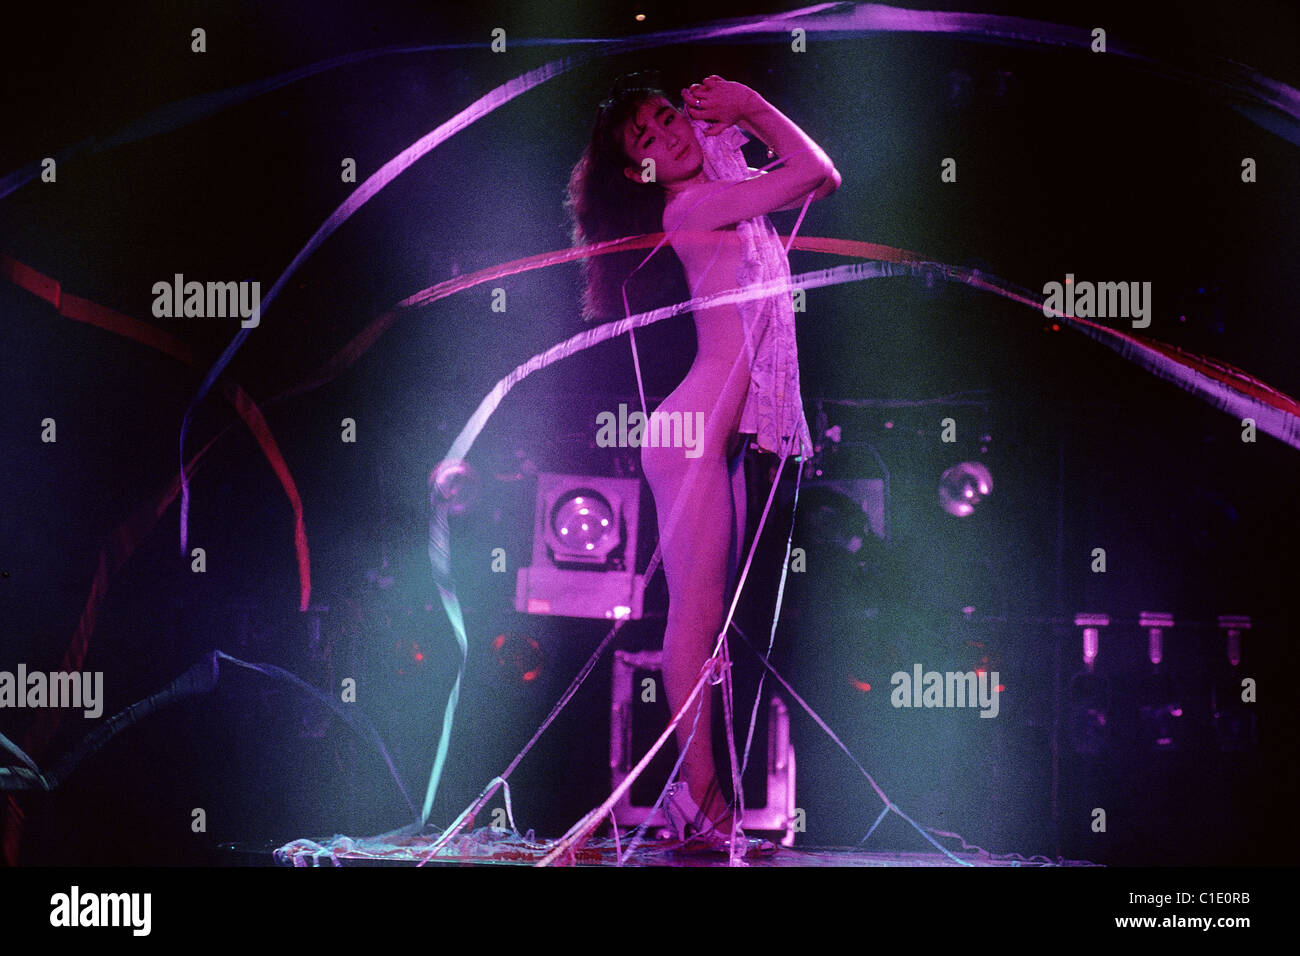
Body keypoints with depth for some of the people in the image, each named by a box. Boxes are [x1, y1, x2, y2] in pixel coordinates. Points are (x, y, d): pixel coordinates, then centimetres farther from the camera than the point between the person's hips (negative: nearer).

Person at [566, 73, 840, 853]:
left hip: (722, 435, 9)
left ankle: (704, 792, 10)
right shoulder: (690, 205, -9)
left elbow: (822, 178, 26)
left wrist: (740, 114, 21)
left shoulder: (726, 194, 17)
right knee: (697, 608, -10)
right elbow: (814, 170, -11)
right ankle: (699, 790, -9)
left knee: (711, 614, 7)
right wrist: (749, 105, -1)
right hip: (696, 428, -9)